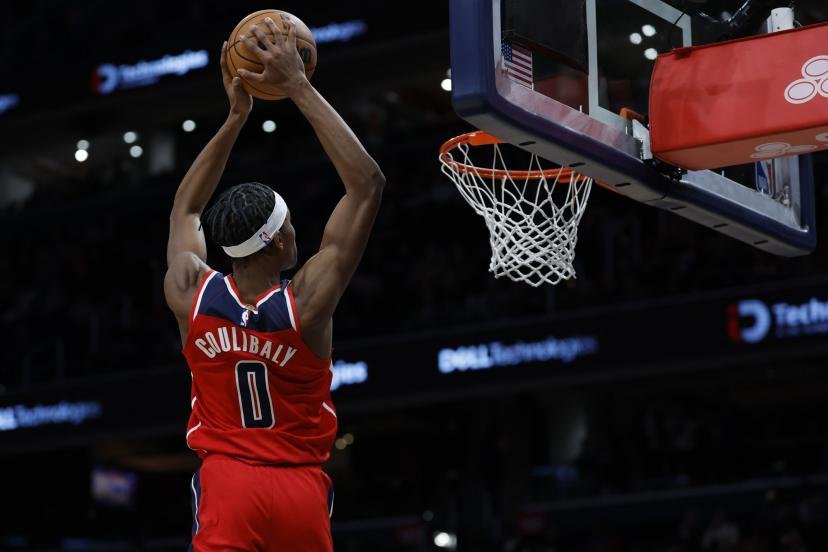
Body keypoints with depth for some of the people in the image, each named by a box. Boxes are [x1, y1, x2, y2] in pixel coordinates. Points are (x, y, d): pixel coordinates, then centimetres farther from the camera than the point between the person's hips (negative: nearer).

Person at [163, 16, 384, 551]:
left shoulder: (191, 295, -6)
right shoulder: (307, 302, -14)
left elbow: (185, 209, 17)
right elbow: (368, 185, -9)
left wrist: (236, 117, 16)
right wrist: (298, 86, -8)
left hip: (225, 481, 1)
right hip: (301, 487, -1)